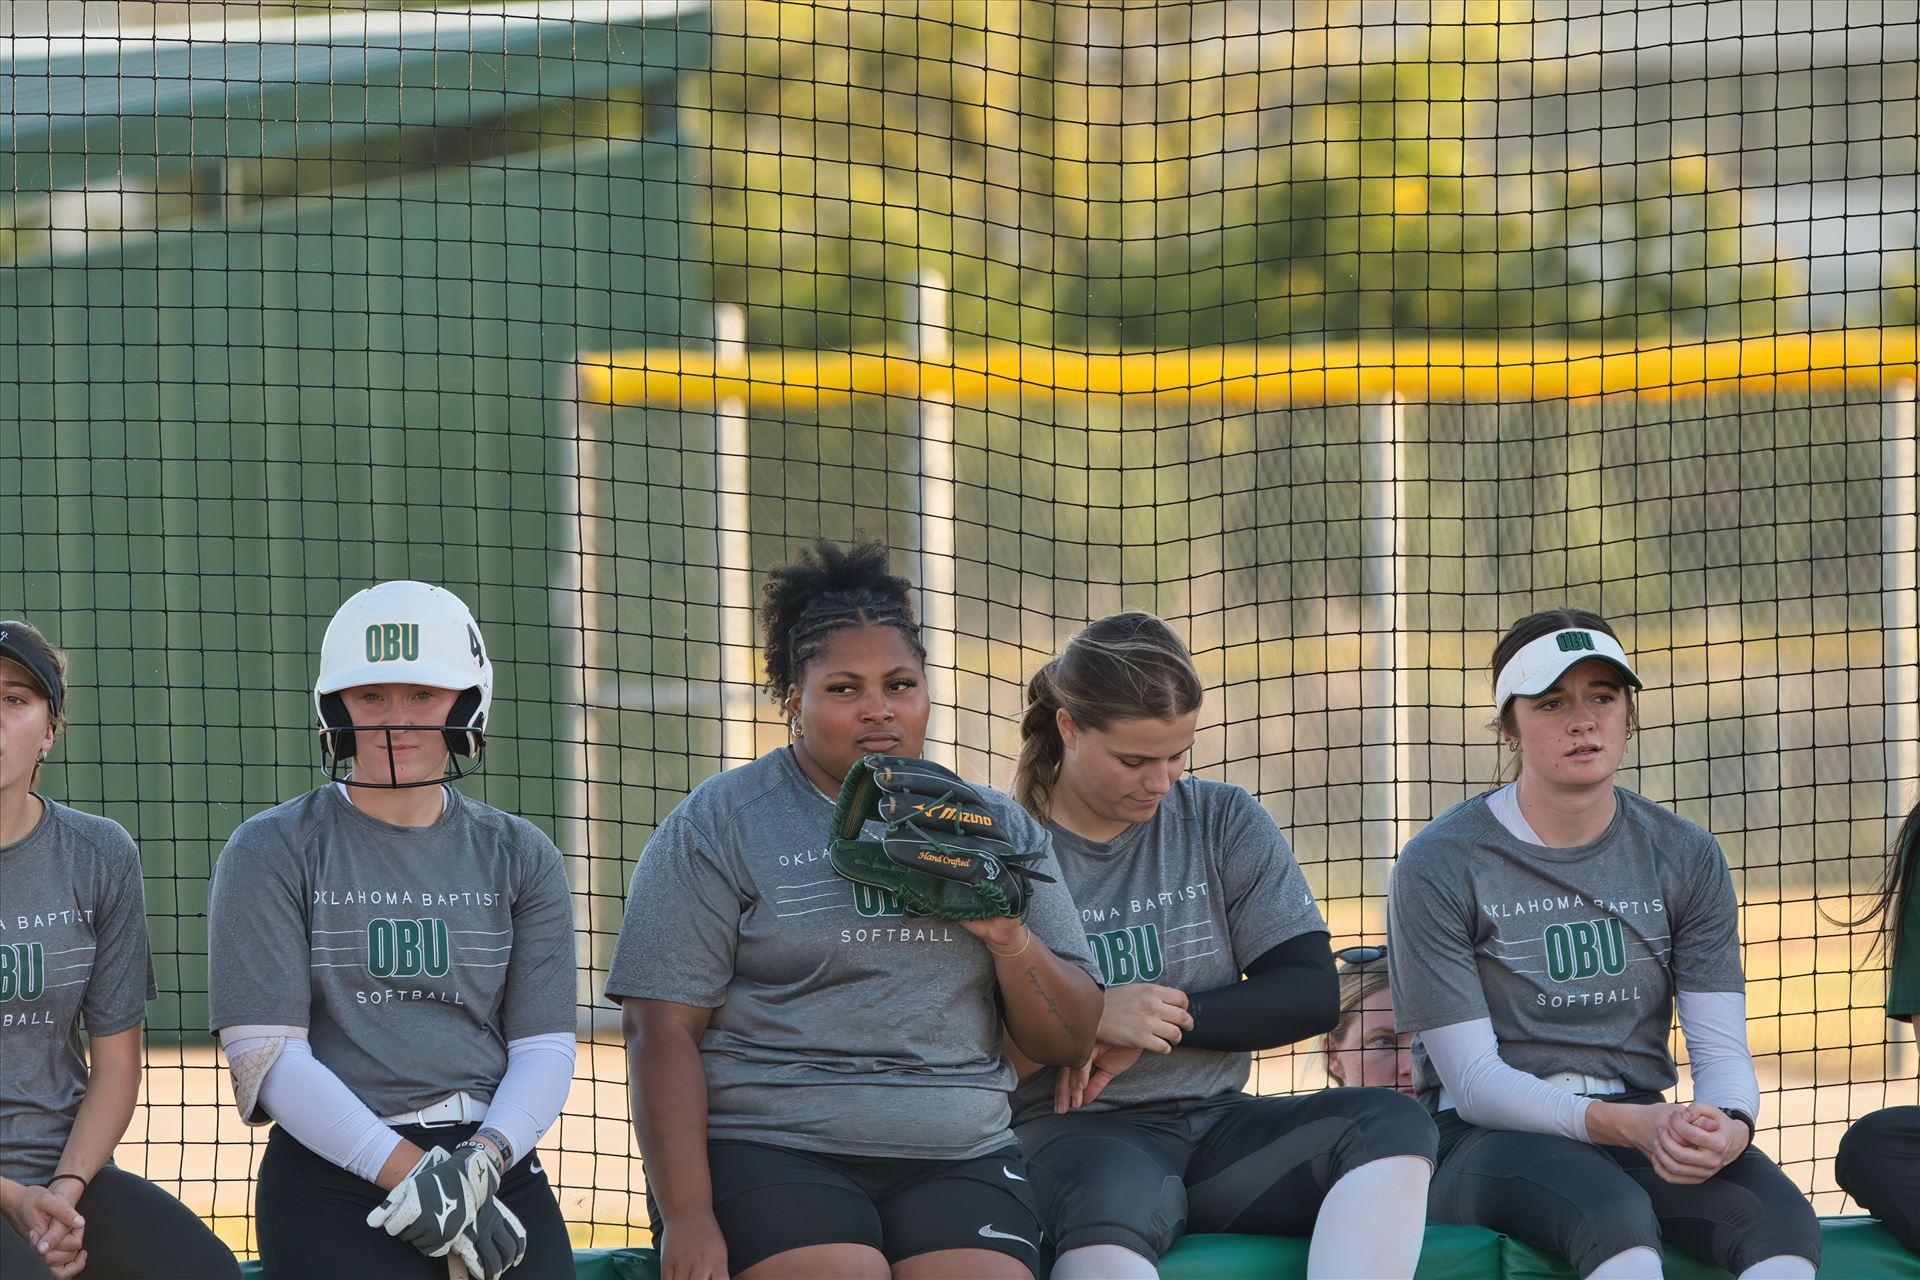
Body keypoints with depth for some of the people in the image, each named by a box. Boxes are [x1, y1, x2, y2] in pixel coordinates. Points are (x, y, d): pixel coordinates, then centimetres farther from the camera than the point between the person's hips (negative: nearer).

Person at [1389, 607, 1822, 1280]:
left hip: (1644, 1127, 4)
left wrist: (1730, 1124, -22)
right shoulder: (1439, 866, -3)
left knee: (1782, 1218, -31)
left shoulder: (1686, 859, 10)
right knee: (1615, 1215, -40)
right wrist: (1620, 1124, -24)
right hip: (1492, 1138, -4)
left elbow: (1721, 1048, 4)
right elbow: (1472, 1081, -8)